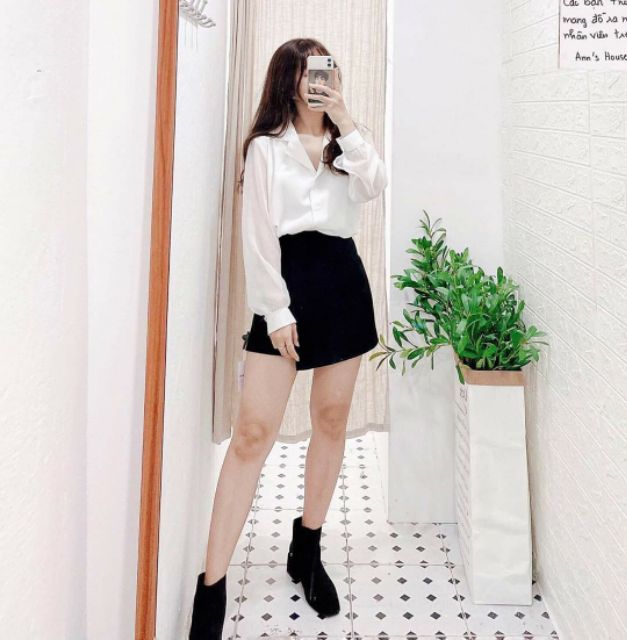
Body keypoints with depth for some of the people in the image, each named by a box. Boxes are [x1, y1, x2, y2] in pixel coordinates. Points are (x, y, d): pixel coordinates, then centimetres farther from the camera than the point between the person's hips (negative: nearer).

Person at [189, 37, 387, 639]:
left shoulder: (346, 142, 16)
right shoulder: (266, 146, 4)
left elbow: (374, 185, -5)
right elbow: (258, 235, -3)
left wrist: (346, 123, -7)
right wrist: (276, 311, -11)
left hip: (343, 281, 5)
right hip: (288, 284, -4)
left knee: (332, 419, 8)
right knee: (253, 431, -10)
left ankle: (307, 551, 25)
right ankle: (211, 588, -5)